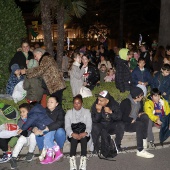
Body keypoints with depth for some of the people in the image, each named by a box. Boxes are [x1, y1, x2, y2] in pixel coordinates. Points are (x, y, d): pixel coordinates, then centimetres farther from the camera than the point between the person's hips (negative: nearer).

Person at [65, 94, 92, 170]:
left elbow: (89, 125, 0)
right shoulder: (69, 112, 13)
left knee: (83, 136, -35)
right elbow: (67, 127, 0)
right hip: (73, 135, 0)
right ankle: (72, 159, -45)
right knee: (74, 137, -34)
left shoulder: (87, 111, 12)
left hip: (84, 135, 0)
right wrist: (72, 134, -22)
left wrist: (85, 133, -23)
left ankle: (83, 159, -44)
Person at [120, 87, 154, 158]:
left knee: (145, 117, -19)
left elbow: (140, 110, 22)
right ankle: (140, 151, -34)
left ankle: (144, 140, -21)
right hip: (126, 124, -7)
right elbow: (122, 117, -17)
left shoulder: (140, 102, 5)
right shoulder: (126, 102, -17)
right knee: (140, 125, -33)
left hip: (135, 122, 7)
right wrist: (132, 120, -22)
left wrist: (140, 113, -1)